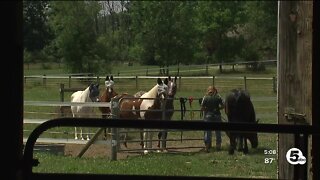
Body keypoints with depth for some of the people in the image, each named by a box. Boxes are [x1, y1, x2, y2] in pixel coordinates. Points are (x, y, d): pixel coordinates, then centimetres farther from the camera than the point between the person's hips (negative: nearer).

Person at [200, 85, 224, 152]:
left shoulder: (205, 98, -5)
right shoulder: (218, 97, -2)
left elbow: (202, 108, -6)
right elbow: (223, 105, -2)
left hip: (208, 116, -1)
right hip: (217, 115, 1)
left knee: (207, 132, 4)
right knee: (218, 131, 14)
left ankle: (207, 146, -1)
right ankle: (218, 145, 20)